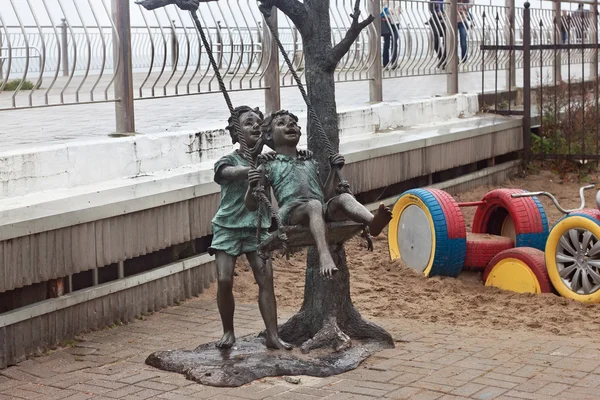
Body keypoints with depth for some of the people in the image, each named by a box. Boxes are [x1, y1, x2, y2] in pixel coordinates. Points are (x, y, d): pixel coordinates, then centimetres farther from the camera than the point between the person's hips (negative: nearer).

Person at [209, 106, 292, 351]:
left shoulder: (267, 161, 6)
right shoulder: (227, 162, -6)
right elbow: (233, 172, -29)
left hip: (256, 227, 2)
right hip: (228, 226, -2)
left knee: (266, 277, -9)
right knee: (224, 280, -10)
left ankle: (273, 335, -5)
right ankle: (228, 332, 10)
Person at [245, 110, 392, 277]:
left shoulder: (311, 162, 32)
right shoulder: (269, 166, 19)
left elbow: (326, 196, 28)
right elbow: (252, 205, 13)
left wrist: (334, 170, 18)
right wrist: (252, 185, -8)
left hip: (322, 210, 4)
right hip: (291, 212, -4)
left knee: (344, 198, -26)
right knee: (314, 205, -37)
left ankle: (373, 222, -57)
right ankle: (324, 255, -59)